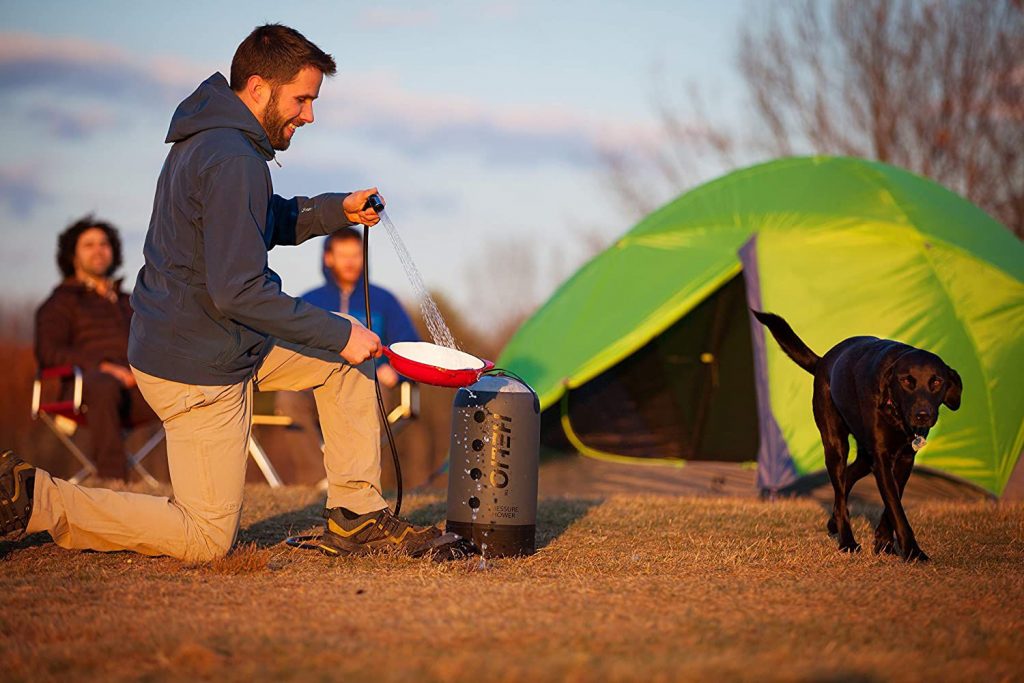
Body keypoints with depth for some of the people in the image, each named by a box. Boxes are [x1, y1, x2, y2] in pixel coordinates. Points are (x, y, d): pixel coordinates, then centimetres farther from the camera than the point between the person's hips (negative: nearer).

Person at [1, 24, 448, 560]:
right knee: (207, 539, 1)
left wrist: (337, 210, 7)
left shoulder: (210, 138, 7)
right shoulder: (234, 162, -25)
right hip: (198, 368, -10)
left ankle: (355, 515, 15)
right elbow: (240, 292, -29)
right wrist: (339, 333, -21)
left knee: (344, 361, 13)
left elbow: (269, 225, 23)